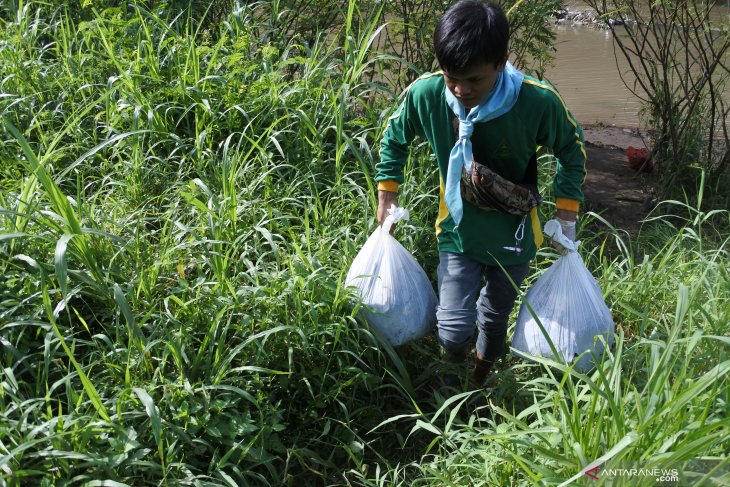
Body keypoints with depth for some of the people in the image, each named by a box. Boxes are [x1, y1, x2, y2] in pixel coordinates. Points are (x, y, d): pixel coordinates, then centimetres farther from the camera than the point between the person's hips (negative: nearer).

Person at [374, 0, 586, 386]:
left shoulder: (538, 102, -29)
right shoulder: (425, 94, -24)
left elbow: (570, 147, -6)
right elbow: (394, 139, -1)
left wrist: (567, 213, -7)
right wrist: (386, 196, 2)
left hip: (514, 236, 0)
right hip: (458, 234, 0)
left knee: (496, 316, 22)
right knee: (453, 336, -7)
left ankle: (482, 374, 56)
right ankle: (454, 372, 32)